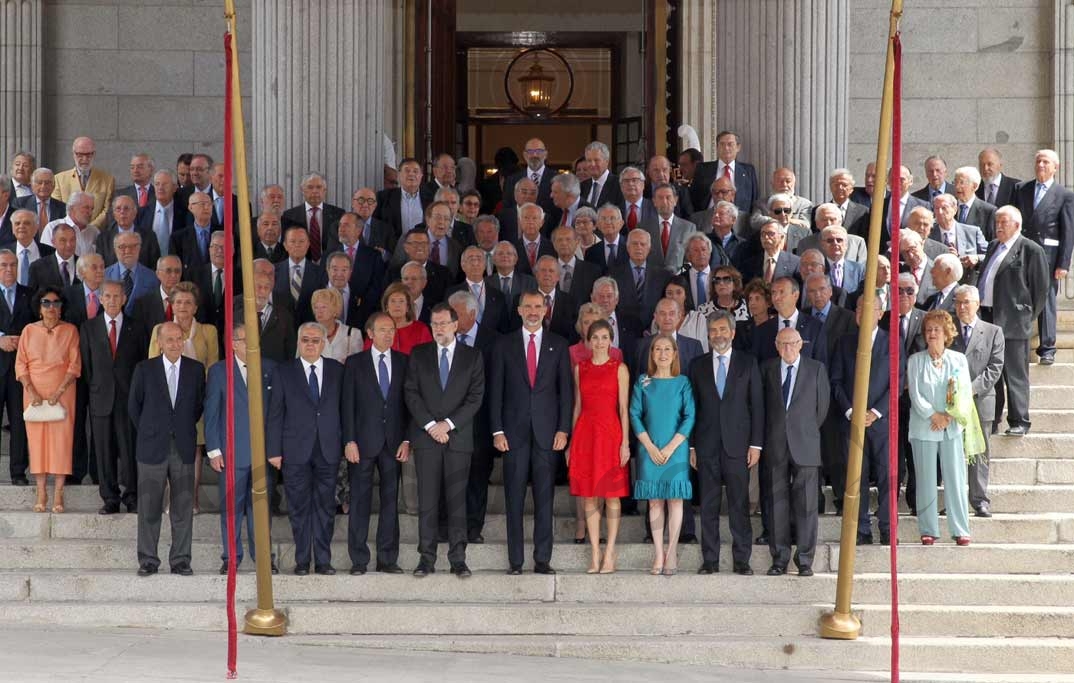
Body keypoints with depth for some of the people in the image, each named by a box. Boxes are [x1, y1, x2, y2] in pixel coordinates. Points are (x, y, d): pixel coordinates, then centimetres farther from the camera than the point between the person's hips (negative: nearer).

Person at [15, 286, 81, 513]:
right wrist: (31, 392, -9)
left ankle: (58, 495, -3)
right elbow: (21, 364, 4)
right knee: (36, 439, -1)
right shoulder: (29, 330, 6)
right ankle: (41, 494, 2)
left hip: (62, 394, -1)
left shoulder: (70, 330, 3)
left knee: (61, 439, -6)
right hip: (34, 393, 1)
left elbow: (75, 365, -1)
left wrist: (58, 392, -11)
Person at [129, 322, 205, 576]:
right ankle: (148, 560, 10)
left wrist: (185, 429, 10)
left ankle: (180, 560, 11)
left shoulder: (196, 369, 4)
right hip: (152, 449, -1)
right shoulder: (145, 369, 0)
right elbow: (134, 406, 8)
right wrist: (147, 433, 8)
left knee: (183, 507, 3)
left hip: (184, 448, 1)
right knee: (149, 507, 2)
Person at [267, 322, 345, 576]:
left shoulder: (336, 370, 8)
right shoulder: (284, 372, 4)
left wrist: (346, 443, 1)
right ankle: (302, 561, 10)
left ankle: (323, 560, 10)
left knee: (325, 506, 4)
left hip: (328, 450, 1)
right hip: (296, 450, -1)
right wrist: (274, 450, -3)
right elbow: (275, 414, 2)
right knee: (299, 507, 3)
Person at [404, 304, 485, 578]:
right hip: (425, 436, 1)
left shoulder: (472, 357, 7)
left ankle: (458, 559, 2)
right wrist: (430, 425, -9)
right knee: (427, 500, 0)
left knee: (457, 500, -1)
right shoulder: (418, 354, 10)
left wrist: (448, 424, -10)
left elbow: (475, 397, 0)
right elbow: (411, 393, 3)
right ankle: (427, 558, 3)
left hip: (459, 436, -1)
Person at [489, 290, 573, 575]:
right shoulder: (504, 344, 7)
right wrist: (497, 430, -2)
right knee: (514, 498, 0)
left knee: (545, 497, 1)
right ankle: (515, 561, 4)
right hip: (514, 431, 0)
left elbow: (566, 389, 6)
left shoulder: (558, 345, 8)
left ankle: (543, 560, 5)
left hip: (547, 431, 0)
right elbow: (495, 390, 5)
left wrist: (563, 429, -2)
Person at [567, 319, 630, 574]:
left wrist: (625, 442, -9)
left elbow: (624, 408, -1)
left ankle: (609, 554, 3)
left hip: (610, 433, -3)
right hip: (585, 433, 3)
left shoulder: (619, 368, 2)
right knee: (589, 497, 3)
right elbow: (577, 406, 14)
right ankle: (595, 555, 6)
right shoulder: (580, 368, 11)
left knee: (612, 496, -1)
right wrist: (571, 442, 10)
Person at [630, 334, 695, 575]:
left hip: (676, 449, -1)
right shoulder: (643, 382, 7)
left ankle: (671, 553, 2)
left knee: (675, 499, -2)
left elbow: (689, 417, -2)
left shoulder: (682, 383, 3)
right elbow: (635, 414, 3)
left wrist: (671, 447, -10)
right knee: (654, 501, 1)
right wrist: (650, 446, -7)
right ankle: (658, 555, 3)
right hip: (649, 449, 1)